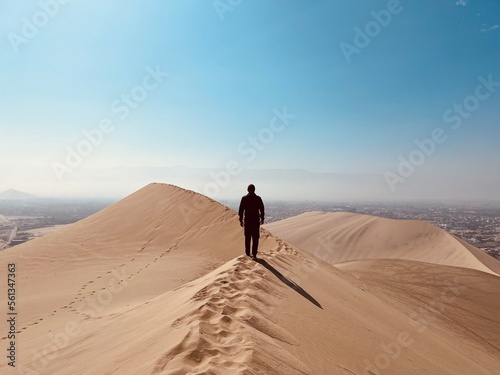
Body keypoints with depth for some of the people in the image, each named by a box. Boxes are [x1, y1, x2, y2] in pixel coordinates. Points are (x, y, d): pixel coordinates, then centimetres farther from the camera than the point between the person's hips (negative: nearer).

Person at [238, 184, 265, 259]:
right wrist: (262, 218, 13)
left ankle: (247, 253, 21)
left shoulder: (244, 198, -3)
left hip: (247, 220, 1)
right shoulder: (258, 198, -3)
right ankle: (254, 254, -6)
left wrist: (241, 220, 4)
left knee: (247, 237, 14)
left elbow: (241, 210, -4)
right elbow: (262, 210, 1)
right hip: (256, 221, -1)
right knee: (255, 238, 2)